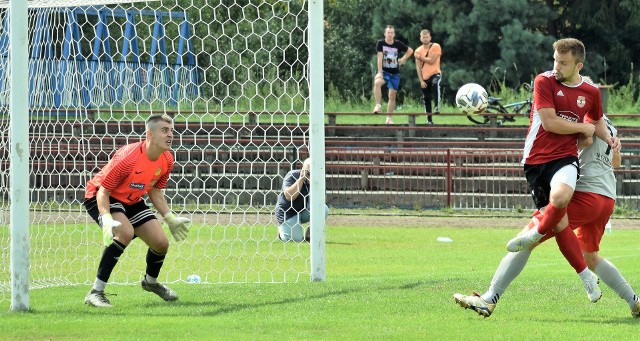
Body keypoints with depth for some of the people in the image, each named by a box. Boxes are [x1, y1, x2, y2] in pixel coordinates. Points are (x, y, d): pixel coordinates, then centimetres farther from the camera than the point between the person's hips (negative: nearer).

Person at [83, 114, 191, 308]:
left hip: (132, 201, 7)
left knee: (161, 242, 0)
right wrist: (107, 220, -41)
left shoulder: (166, 160, -9)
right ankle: (96, 292, -30)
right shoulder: (128, 158, -33)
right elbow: (103, 190, -27)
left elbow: (154, 191, 9)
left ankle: (150, 281, 37)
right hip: (99, 198, -7)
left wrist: (170, 219, 7)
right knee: (126, 232, -34)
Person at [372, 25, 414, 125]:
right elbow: (380, 58, -14)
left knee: (392, 95, 5)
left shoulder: (398, 44, -3)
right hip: (384, 71, -2)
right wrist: (380, 73, -21)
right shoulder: (381, 43, -8)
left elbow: (410, 51, 12)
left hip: (395, 73, 2)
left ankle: (389, 118, 15)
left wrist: (402, 60, 2)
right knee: (377, 82, -35)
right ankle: (378, 105, -28)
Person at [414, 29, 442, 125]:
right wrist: (421, 81, -7)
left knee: (435, 83, -39)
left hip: (435, 74, -5)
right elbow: (418, 67, 3)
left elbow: (431, 61, -15)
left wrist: (420, 57, -4)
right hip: (424, 78, 5)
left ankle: (437, 106, -42)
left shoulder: (436, 47, -4)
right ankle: (429, 120, 17)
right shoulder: (418, 50, 6)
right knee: (426, 99, 8)